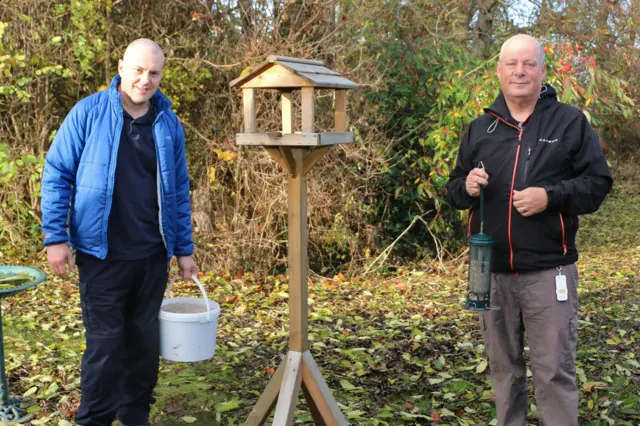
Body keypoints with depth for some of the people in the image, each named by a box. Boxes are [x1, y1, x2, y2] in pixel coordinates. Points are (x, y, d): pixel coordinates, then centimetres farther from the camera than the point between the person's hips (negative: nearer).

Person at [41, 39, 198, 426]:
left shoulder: (169, 124, 5)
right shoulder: (89, 113, -5)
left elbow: (179, 190, 10)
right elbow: (57, 175, -3)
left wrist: (185, 249, 10)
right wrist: (55, 237, -9)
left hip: (153, 254, 4)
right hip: (103, 253, -3)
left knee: (145, 339, 12)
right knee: (106, 342, 1)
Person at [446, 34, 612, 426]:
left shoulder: (570, 122, 1)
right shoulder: (480, 128, 11)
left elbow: (598, 183, -2)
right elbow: (454, 190, 15)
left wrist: (550, 196, -17)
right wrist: (467, 187, -9)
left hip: (548, 271, -3)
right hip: (491, 272, 4)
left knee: (554, 371, 0)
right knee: (504, 368, 14)